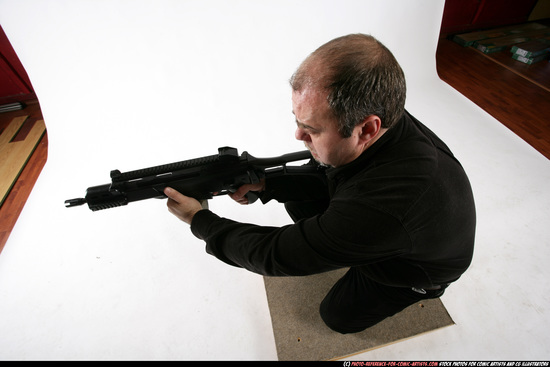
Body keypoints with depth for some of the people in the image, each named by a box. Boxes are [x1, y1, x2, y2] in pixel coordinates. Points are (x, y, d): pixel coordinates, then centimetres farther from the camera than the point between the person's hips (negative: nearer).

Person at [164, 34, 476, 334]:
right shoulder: (384, 121, -24)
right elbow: (327, 175, -6)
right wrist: (264, 183, -18)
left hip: (423, 265, -5)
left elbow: (277, 255, -37)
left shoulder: (383, 205, -48)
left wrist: (200, 220, -25)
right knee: (298, 203, -7)